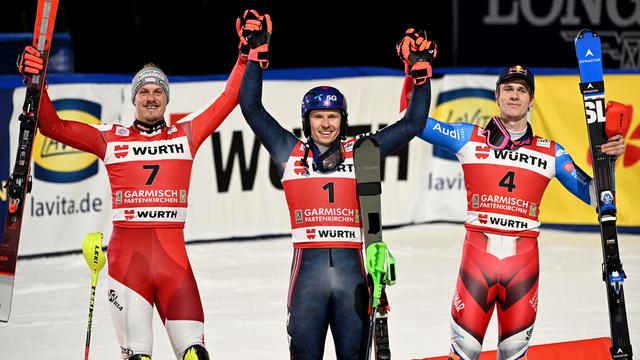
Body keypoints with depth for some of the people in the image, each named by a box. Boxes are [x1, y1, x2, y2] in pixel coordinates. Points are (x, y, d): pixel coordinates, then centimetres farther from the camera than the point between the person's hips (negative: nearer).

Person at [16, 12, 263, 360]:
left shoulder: (186, 133, 14)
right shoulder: (111, 138, 11)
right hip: (127, 251, -1)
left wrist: (246, 54, 8)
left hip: (173, 252, 1)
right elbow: (54, 127, 10)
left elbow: (227, 100, 14)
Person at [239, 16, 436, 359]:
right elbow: (251, 107, 6)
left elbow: (412, 123, 11)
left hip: (352, 267, 1)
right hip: (308, 266, -1)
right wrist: (257, 55, 2)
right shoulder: (291, 152, 9)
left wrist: (421, 72, 5)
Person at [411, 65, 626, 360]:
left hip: (524, 260, 2)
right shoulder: (469, 138, 7)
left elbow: (592, 194, 11)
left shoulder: (551, 152, 11)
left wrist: (608, 158, -5)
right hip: (477, 256, -2)